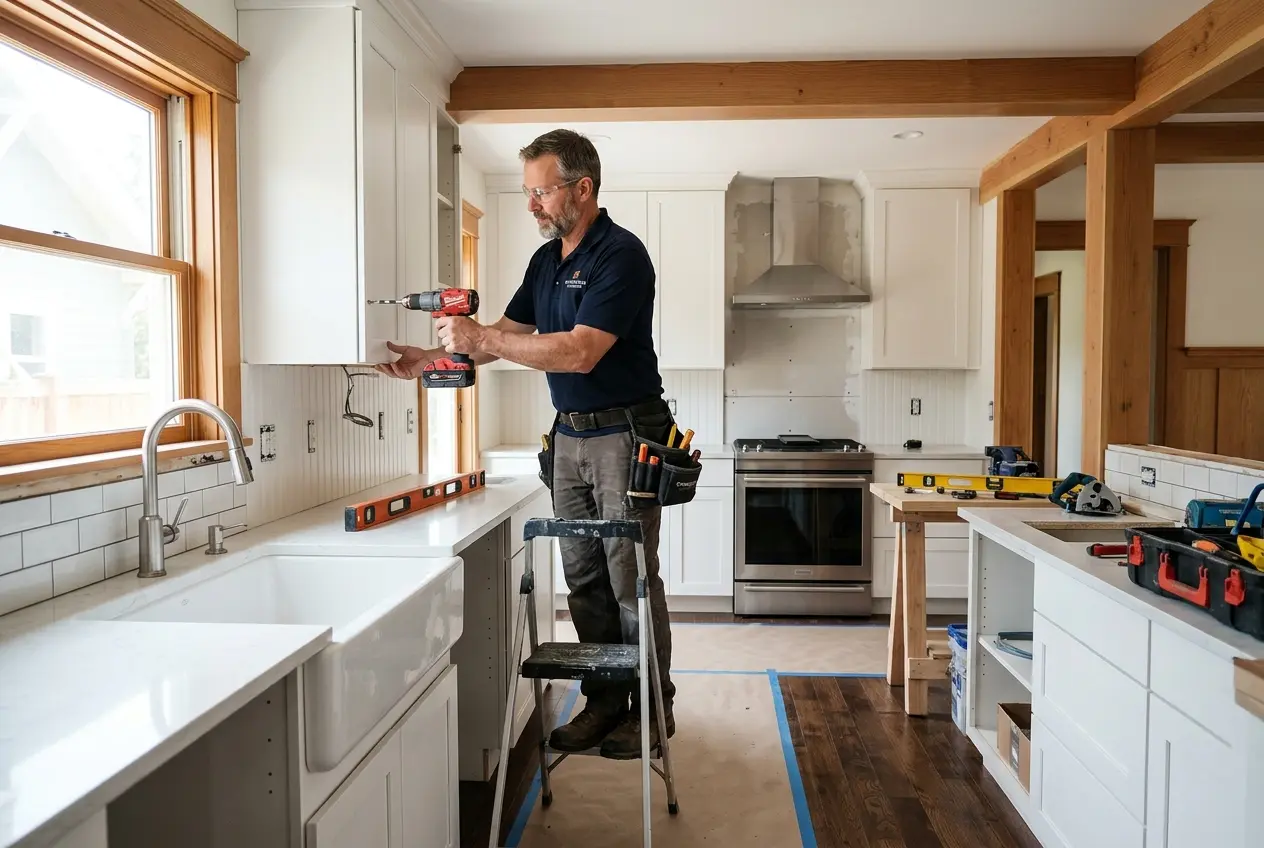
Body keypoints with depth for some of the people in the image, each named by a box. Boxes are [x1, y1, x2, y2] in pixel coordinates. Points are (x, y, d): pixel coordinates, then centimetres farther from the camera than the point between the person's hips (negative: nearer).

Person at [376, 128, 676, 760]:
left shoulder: (620, 255, -15)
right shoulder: (546, 259, 12)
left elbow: (580, 352, -24)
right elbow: (507, 333, 17)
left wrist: (480, 337, -21)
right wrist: (430, 358, 4)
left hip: (624, 435, -8)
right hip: (569, 435, 8)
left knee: (631, 581, 0)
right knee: (584, 582, 11)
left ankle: (653, 709, 15)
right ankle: (604, 702, 24)